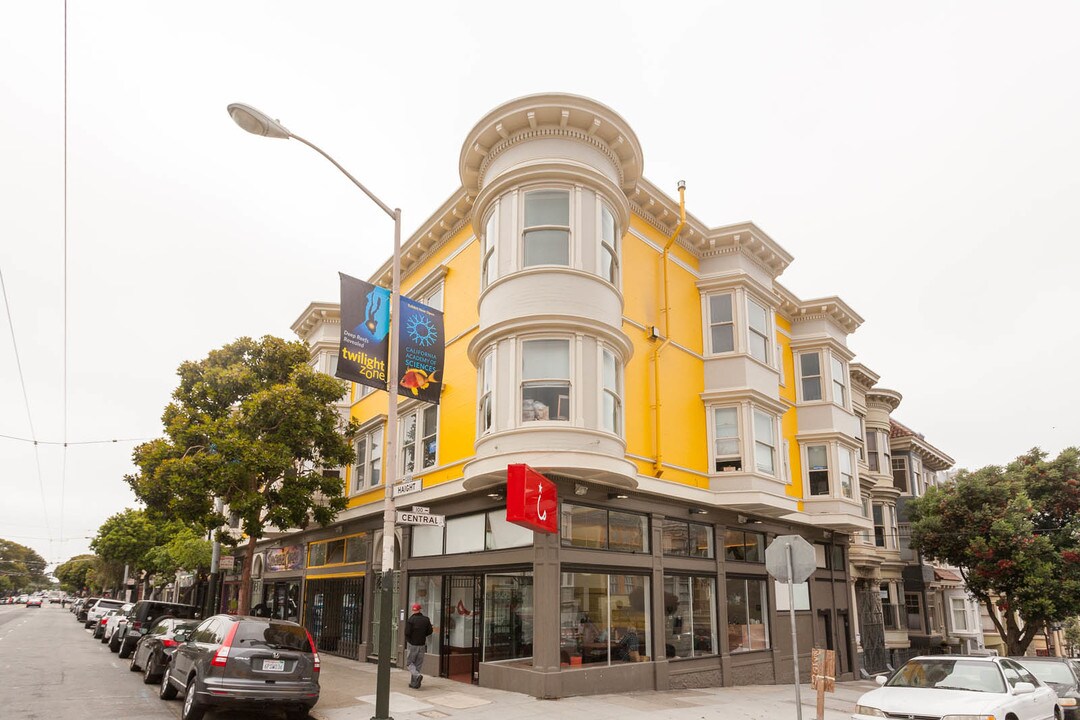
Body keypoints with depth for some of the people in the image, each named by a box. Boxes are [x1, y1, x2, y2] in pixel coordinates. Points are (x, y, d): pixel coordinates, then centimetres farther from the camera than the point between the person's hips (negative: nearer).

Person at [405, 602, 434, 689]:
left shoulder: (410, 620, -14)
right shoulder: (426, 619, 0)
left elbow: (407, 633, -17)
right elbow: (430, 631, 4)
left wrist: (408, 639, 4)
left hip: (412, 644, -4)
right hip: (422, 645, 4)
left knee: (409, 662, 7)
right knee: (418, 664, 13)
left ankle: (417, 675, -16)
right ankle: (414, 683, 14)